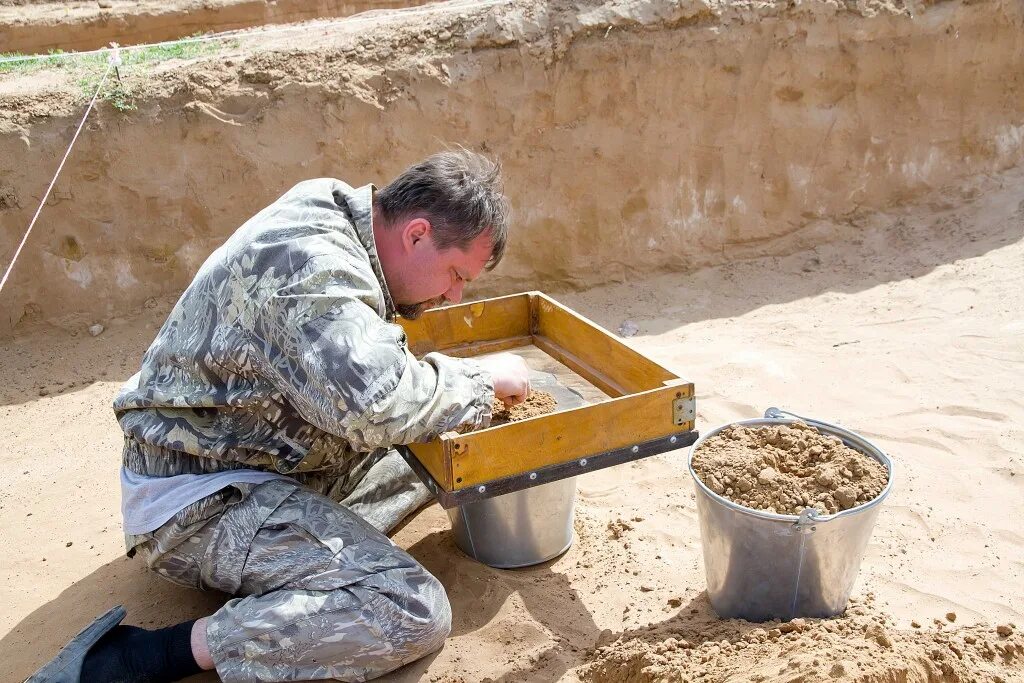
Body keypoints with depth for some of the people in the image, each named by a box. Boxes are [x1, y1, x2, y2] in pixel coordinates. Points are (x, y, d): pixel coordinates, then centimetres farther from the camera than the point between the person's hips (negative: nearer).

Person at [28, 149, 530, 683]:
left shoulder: (332, 212, 4)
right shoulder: (310, 260, -26)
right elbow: (376, 404, -39)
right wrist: (485, 378, -20)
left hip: (272, 460, 11)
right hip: (202, 498, -10)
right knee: (413, 614, -25)